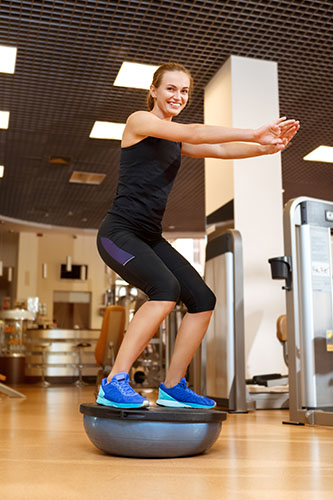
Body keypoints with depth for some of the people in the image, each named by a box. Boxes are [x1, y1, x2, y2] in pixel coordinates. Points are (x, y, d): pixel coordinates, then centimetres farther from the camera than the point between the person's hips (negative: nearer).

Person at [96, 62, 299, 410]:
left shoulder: (177, 142, 18)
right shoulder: (139, 121, -4)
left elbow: (219, 150, 3)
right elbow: (191, 133, -18)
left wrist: (266, 148, -14)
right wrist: (253, 134, -23)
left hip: (150, 237, 8)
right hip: (120, 231, -8)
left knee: (203, 300, -2)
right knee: (166, 289, -30)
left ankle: (172, 387, 8)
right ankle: (114, 385, -24)